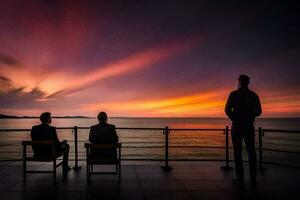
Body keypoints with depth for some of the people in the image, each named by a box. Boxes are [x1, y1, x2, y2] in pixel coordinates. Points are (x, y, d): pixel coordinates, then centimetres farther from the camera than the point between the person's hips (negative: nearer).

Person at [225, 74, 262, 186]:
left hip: (237, 126, -3)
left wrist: (234, 119, 5)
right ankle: (253, 179, 6)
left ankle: (240, 178, 2)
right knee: (251, 152, 6)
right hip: (249, 126, 3)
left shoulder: (234, 94, -4)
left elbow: (227, 110, -11)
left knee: (238, 152, 1)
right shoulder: (254, 95, 6)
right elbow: (258, 111, 6)